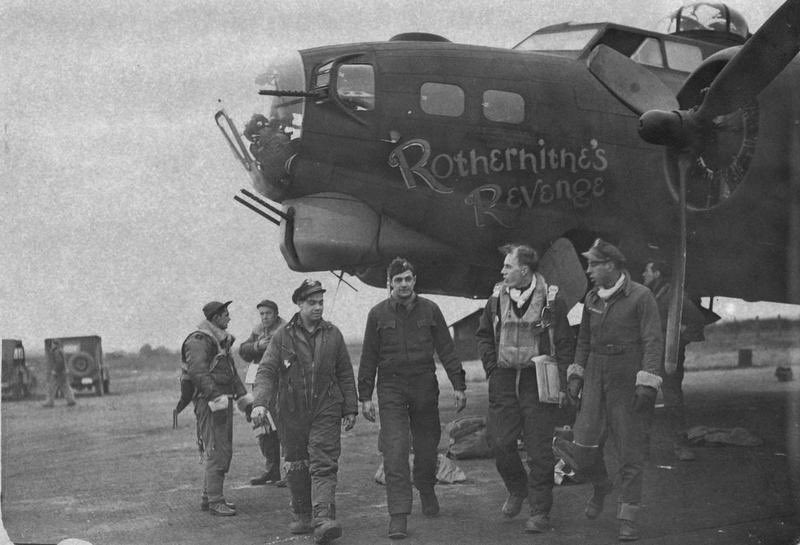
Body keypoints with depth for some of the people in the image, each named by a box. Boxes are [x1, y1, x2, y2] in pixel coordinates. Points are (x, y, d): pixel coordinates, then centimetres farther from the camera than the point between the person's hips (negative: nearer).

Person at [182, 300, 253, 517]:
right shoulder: (198, 341, -12)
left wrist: (242, 396, 22)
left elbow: (231, 371, 28)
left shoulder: (222, 340, 20)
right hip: (209, 403, -10)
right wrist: (215, 397, -27)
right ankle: (214, 501, -7)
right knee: (216, 452, -10)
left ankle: (208, 497, 20)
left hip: (224, 401, 10)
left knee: (224, 452, 13)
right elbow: (197, 373, -22)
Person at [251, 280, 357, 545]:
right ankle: (302, 516, 25)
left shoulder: (333, 334, 5)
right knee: (296, 467, 9)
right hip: (292, 413, 1)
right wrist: (260, 403, -22)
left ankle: (323, 520, -22)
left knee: (324, 465, -12)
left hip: (326, 411, 0)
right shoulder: (282, 336, 0)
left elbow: (345, 374, 11)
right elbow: (266, 371, -6)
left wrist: (350, 409, 9)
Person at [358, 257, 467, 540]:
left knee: (427, 446, 11)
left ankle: (426, 490, 41)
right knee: (395, 452, -10)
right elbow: (369, 358, 5)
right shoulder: (378, 314, 1)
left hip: (425, 387, 1)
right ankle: (398, 515, -11)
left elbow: (446, 349, 5)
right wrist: (365, 396, 2)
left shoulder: (429, 310, 3)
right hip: (391, 389, -1)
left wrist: (459, 385, 0)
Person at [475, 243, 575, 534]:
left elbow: (565, 344, -3)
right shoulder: (497, 298, 5)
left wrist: (562, 384, -7)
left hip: (537, 381, -4)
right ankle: (517, 490, 28)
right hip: (504, 382, 4)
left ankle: (540, 512, 8)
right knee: (500, 442, 0)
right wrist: (492, 366, 7)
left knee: (539, 450, -1)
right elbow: (483, 335, 19)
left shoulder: (551, 301, -6)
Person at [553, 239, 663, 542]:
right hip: (595, 378, 5)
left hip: (626, 380, -5)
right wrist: (575, 375, 14)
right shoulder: (592, 298, 10)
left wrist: (647, 384, -19)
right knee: (585, 444, -5)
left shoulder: (640, 297, -8)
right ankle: (600, 486, 28)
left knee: (629, 451, -2)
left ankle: (628, 519, 7)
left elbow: (653, 342, -12)